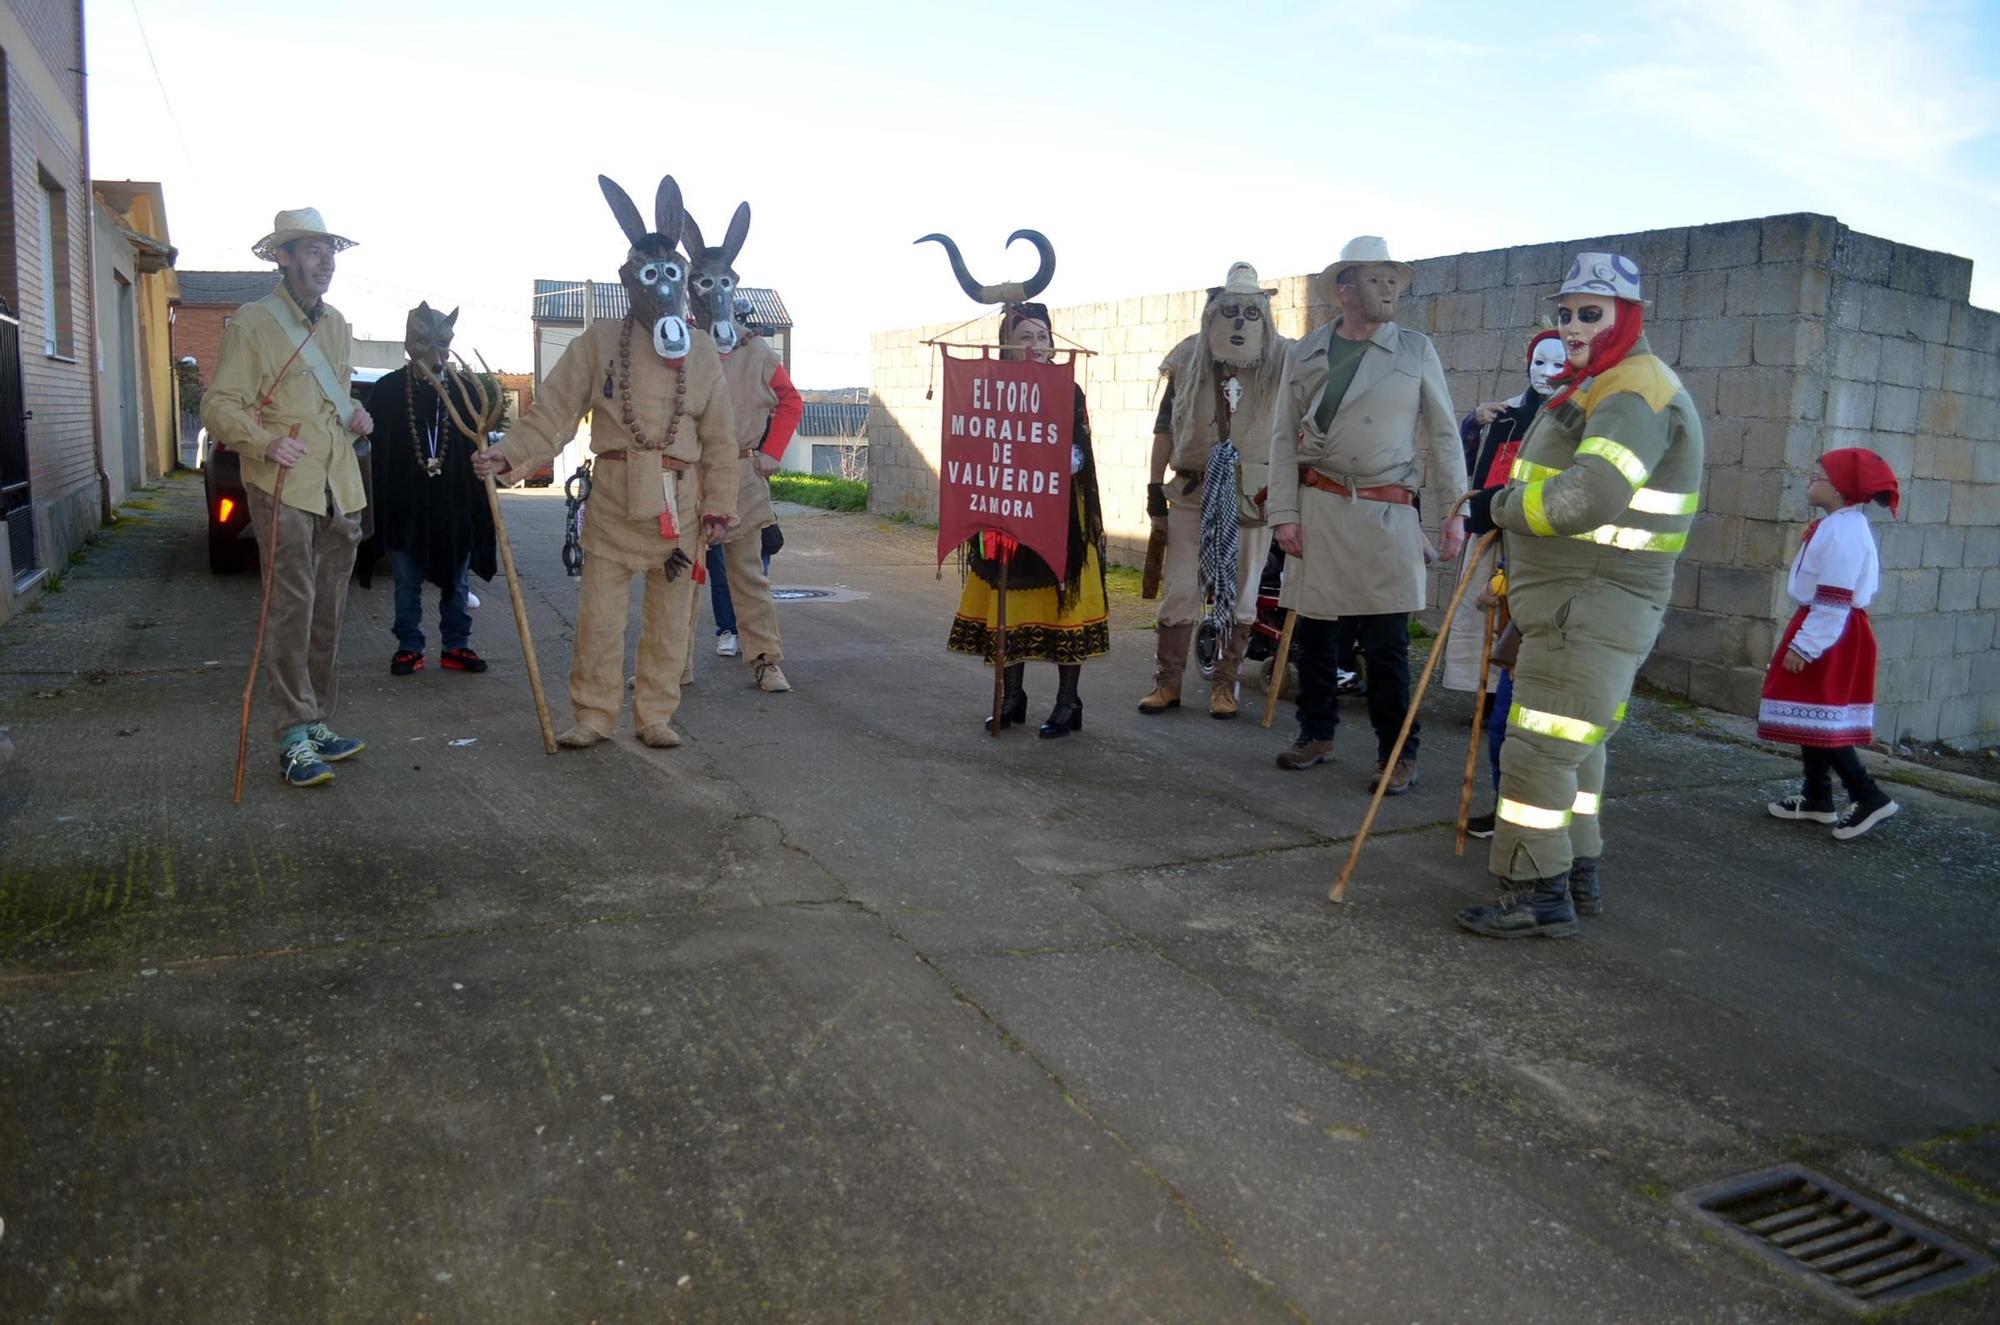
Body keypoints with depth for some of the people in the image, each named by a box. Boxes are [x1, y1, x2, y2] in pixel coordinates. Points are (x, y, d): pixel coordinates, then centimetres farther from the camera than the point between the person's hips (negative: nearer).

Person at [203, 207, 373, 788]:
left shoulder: (338, 325, 18)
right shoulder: (252, 322, -3)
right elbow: (219, 406, -5)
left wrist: (355, 417, 9)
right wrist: (264, 441, -22)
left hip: (340, 490, 7)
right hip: (283, 487, -6)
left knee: (329, 613, 9)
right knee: (291, 610, -8)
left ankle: (317, 722, 19)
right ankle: (295, 737, -3)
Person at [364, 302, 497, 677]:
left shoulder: (465, 390, 1)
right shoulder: (387, 390, -1)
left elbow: (479, 447, 3)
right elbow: (378, 453, 0)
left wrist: (479, 505, -3)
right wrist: (382, 504, -4)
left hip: (456, 505, 1)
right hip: (405, 505, -1)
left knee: (456, 584, 10)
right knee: (407, 583, 9)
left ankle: (456, 646, 21)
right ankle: (409, 647, 20)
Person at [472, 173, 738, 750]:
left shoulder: (700, 350, 6)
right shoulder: (599, 342, 1)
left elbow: (720, 436, 7)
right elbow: (552, 411, -4)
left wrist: (718, 505, 3)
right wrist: (508, 454, -19)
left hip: (680, 505, 2)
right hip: (614, 500, -1)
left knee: (669, 617, 8)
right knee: (598, 615, 1)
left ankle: (655, 715, 20)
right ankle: (594, 716, 14)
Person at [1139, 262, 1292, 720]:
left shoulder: (1284, 361, 0)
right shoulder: (1188, 359, 5)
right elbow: (1165, 427, 9)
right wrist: (1154, 487, 6)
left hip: (1252, 496, 0)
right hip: (1191, 492, 1)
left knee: (1239, 594, 6)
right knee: (1179, 589, 0)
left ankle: (1224, 683, 19)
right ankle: (1167, 681, 13)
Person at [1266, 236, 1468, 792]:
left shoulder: (1417, 351, 5)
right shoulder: (1304, 353, 6)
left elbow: (1443, 436, 5)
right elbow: (1285, 437, 6)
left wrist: (1454, 511, -1)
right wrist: (1285, 513, -2)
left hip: (1387, 514, -1)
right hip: (1318, 510, 2)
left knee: (1386, 641, -2)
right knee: (1314, 630, 8)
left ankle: (1397, 753, 9)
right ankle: (1317, 732, 25)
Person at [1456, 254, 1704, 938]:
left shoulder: (1634, 394, -18)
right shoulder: (1599, 388, 18)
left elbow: (1587, 499, -33)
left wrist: (1500, 506, -17)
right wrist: (1515, 571, 19)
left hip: (1591, 611, -11)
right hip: (1577, 605, 11)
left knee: (1540, 748, -9)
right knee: (1574, 744, 18)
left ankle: (1539, 894, -2)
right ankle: (1577, 874, 30)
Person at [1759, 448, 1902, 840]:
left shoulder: (1844, 532, -20)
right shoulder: (1836, 526, 12)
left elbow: (1834, 600, -24)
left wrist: (1804, 645, -23)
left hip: (1831, 636, -10)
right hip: (1827, 632, 10)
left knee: (1819, 717, -8)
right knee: (1813, 716, 14)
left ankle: (1868, 796, -5)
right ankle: (1816, 797, 22)